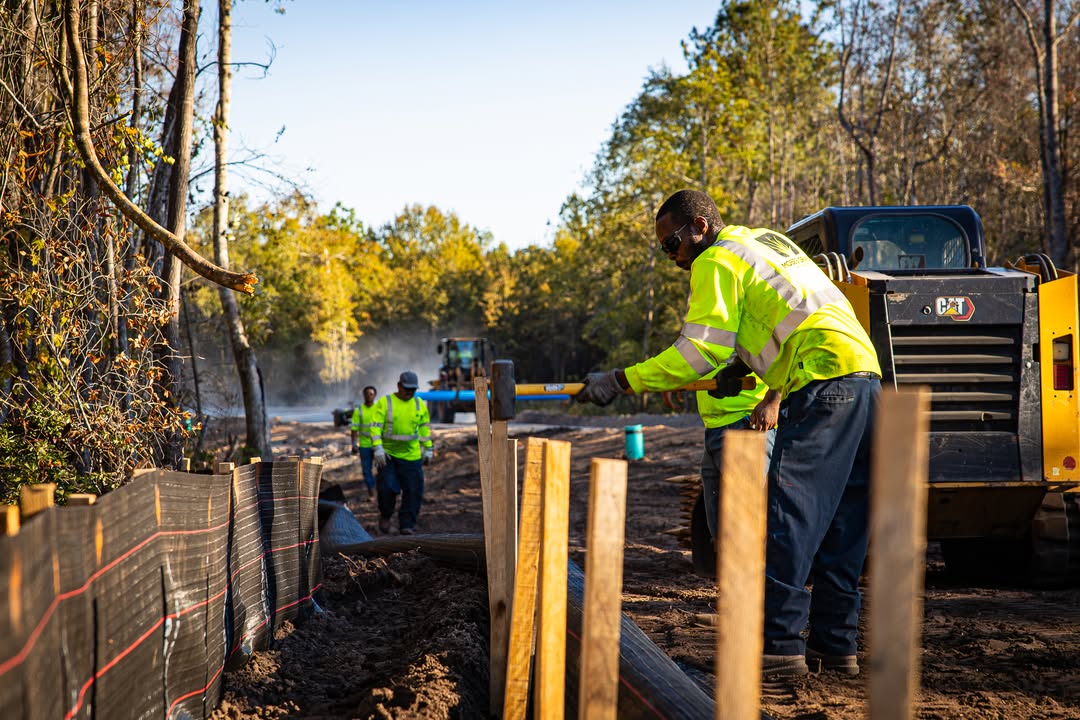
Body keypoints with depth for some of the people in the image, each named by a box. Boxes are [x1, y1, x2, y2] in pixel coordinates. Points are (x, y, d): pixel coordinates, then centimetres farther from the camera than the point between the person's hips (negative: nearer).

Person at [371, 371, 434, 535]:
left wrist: (428, 450, 13)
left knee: (413, 491, -2)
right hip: (388, 455, -3)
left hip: (411, 456, 3)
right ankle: (385, 516, 17)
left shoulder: (420, 405, 6)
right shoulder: (384, 403, -4)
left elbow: (425, 428, 15)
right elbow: (376, 427, -8)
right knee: (387, 487, -10)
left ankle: (406, 525, 8)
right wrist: (378, 449, -17)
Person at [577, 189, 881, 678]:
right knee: (840, 524, 10)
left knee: (789, 514, -10)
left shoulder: (718, 260, -1)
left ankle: (781, 644, -12)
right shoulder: (766, 241, 27)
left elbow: (700, 351, -10)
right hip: (866, 377, 9)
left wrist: (621, 381, -7)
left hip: (824, 382, -9)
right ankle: (835, 646, 13)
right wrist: (749, 364, 32)